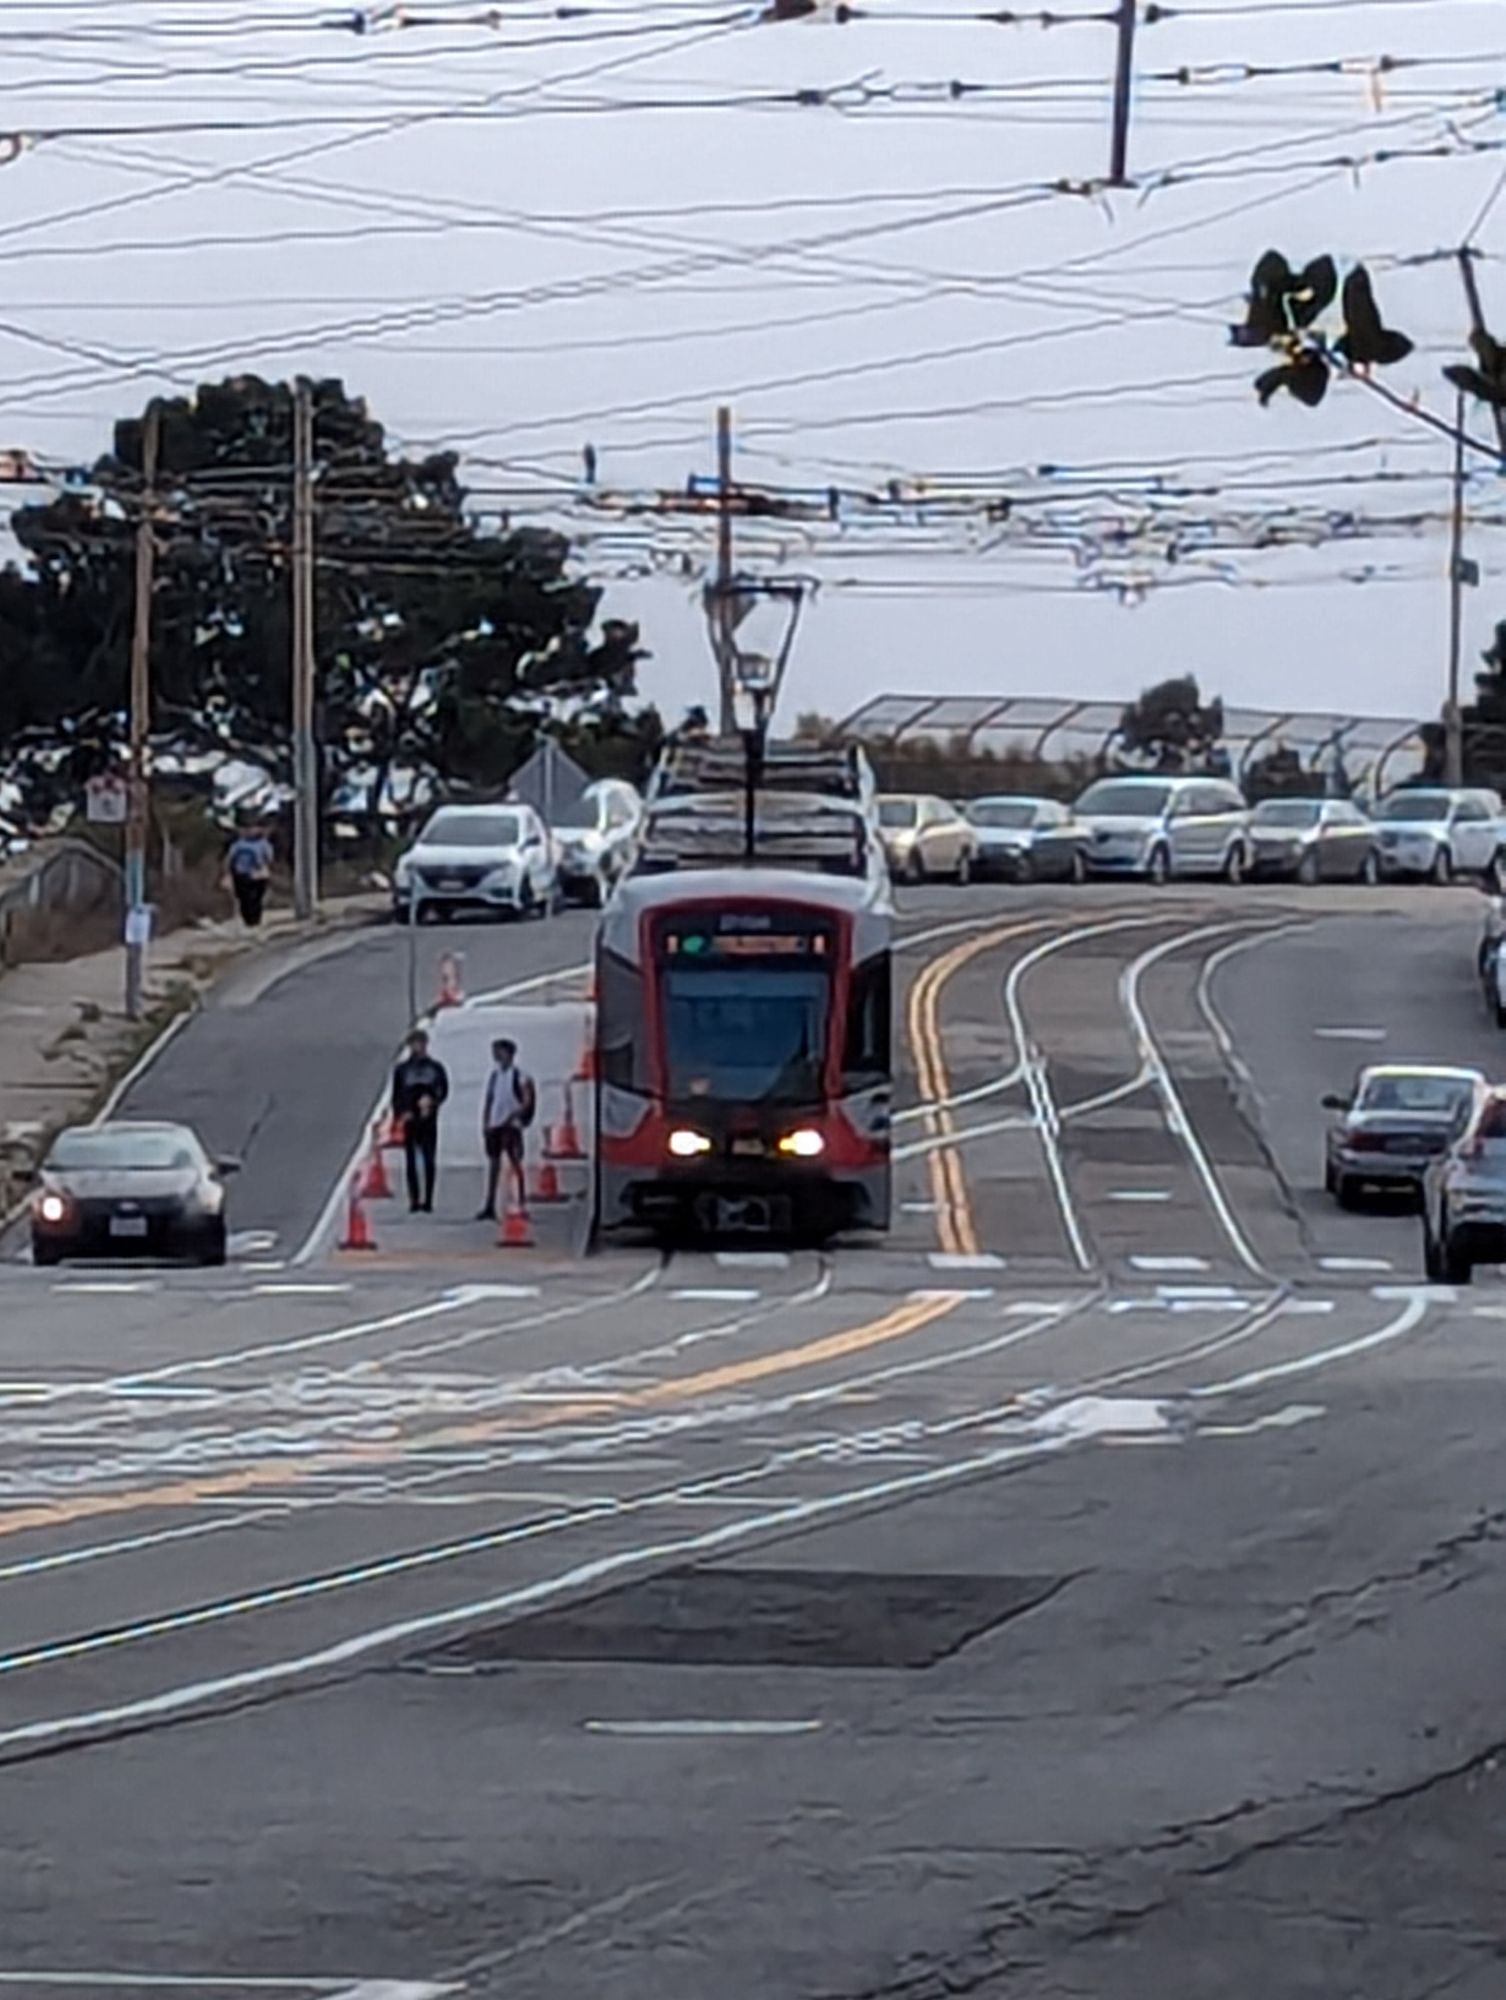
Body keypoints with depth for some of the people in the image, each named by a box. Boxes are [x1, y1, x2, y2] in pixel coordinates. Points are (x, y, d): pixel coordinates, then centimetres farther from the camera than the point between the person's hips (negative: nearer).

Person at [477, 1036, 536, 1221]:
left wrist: (514, 1115, -21)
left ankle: (521, 1203, -1)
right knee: (493, 1163, 7)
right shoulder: (494, 1076, 13)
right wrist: (485, 1123, 8)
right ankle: (490, 1207, 9)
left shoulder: (518, 1076, -4)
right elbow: (488, 1100, 16)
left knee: (515, 1163, -5)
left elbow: (527, 1101, -9)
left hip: (511, 1124, -6)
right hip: (494, 1125, 6)